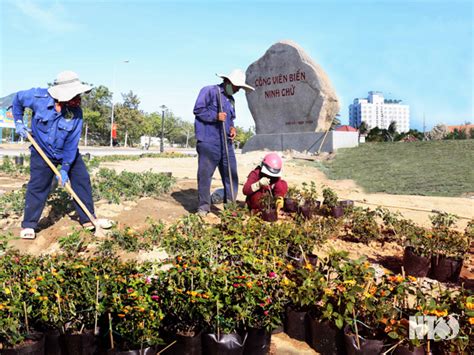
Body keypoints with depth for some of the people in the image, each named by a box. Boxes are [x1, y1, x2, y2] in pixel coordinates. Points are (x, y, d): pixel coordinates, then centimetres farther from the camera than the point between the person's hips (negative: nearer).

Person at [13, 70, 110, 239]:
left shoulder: (76, 112, -22)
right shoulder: (39, 97, -24)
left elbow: (72, 143, -18)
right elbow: (18, 99, -1)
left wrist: (65, 168, -20)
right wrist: (18, 121, -6)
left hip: (68, 153, 2)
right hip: (42, 152, -2)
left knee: (82, 180, -1)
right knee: (37, 186, -4)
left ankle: (88, 220, 12)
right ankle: (28, 225, 11)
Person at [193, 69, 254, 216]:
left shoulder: (231, 99, 21)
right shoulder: (209, 91, -3)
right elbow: (198, 109, -9)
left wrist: (232, 127, 6)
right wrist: (215, 116, -19)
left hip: (226, 143, 7)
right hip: (208, 142, -7)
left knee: (231, 175, 6)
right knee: (205, 174, -4)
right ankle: (203, 207, 4)